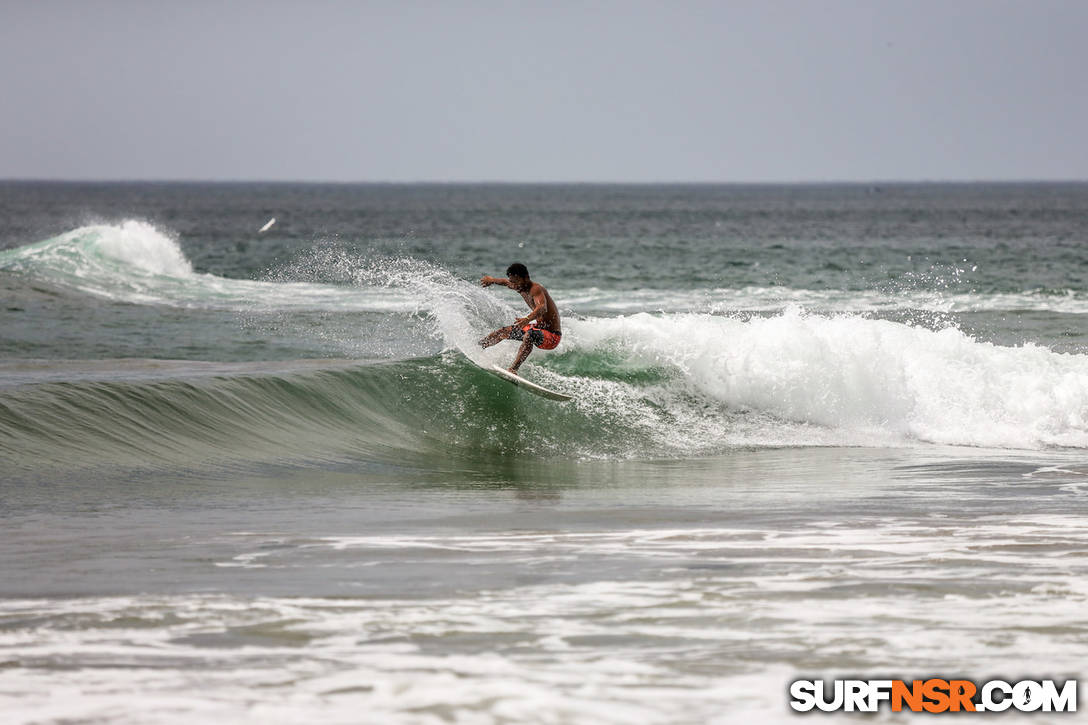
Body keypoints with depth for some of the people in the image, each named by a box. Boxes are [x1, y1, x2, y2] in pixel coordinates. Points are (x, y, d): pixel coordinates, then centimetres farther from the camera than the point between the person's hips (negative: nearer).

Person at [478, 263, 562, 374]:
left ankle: (513, 369, -48)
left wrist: (528, 319, -61)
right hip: (538, 327, 10)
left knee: (529, 335, -40)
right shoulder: (520, 287, 2)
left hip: (552, 336, -10)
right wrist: (492, 280, 42)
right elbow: (506, 282, 27)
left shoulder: (536, 289, -25)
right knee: (503, 332, 19)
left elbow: (542, 308, -44)